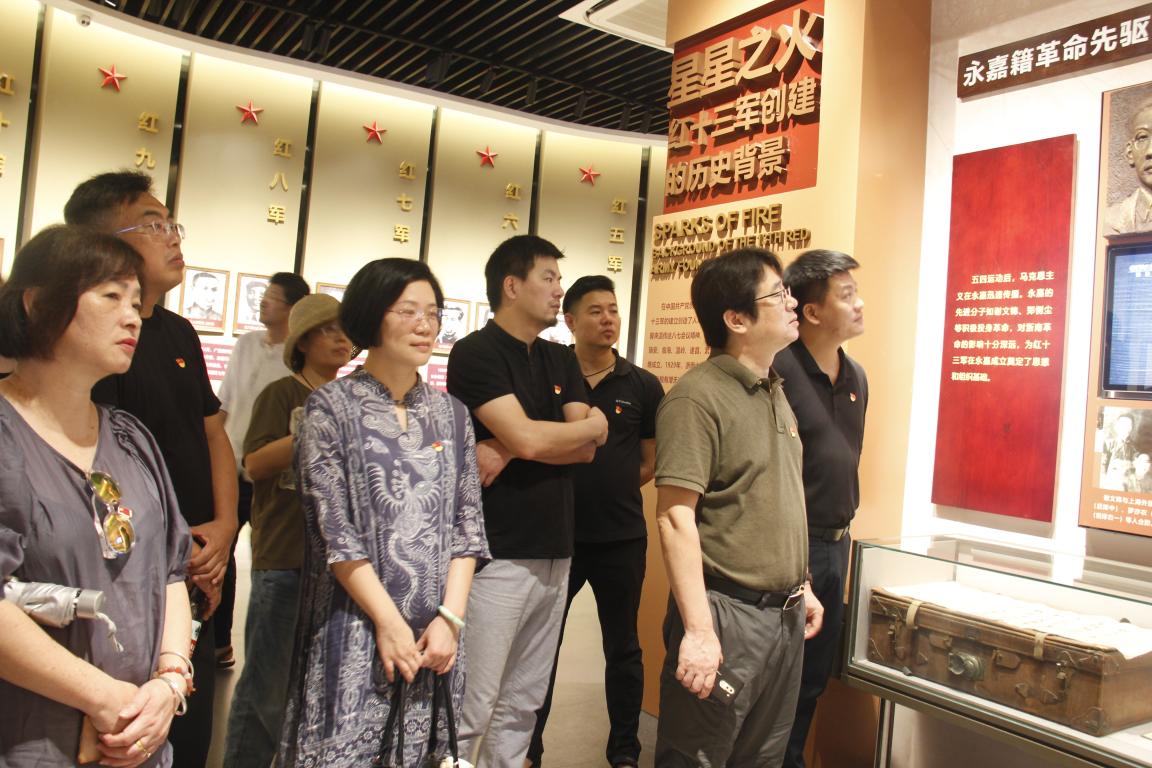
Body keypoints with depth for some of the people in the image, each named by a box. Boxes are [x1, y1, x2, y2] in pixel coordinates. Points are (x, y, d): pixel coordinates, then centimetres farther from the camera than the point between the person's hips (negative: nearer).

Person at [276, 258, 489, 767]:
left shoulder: (450, 414, 8)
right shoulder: (331, 407, -3)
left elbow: (467, 521, 5)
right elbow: (333, 527, -9)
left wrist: (450, 616, -5)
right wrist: (389, 622, -12)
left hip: (435, 634, 4)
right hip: (357, 630, -3)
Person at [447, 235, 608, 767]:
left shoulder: (561, 361, 14)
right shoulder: (475, 353, -7)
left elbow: (586, 450, 2)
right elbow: (528, 438, -18)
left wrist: (509, 451, -14)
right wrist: (594, 424, -1)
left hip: (555, 552, 7)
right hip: (497, 555, -7)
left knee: (521, 706, 14)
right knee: (470, 709, -1)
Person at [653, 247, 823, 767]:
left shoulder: (775, 393, 12)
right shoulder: (698, 397, -16)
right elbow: (675, 516, -21)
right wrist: (698, 629, -23)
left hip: (785, 613, 8)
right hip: (726, 612, -8)